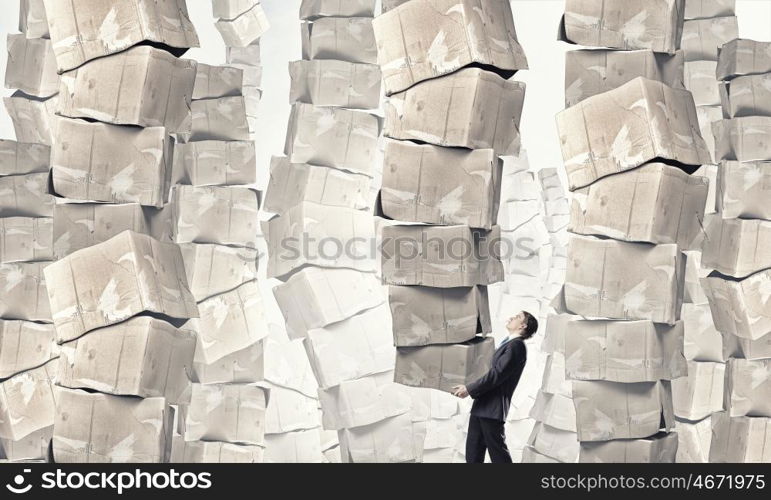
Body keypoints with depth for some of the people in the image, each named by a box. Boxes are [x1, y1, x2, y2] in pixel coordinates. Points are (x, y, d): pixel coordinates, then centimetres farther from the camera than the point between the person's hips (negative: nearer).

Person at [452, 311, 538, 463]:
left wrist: (469, 389, -13)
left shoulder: (516, 345, -13)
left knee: (497, 451, -2)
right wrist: (469, 388, 8)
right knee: (473, 451, 11)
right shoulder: (508, 344, 18)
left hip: (493, 408, -9)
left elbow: (497, 374, -19)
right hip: (481, 406, 9)